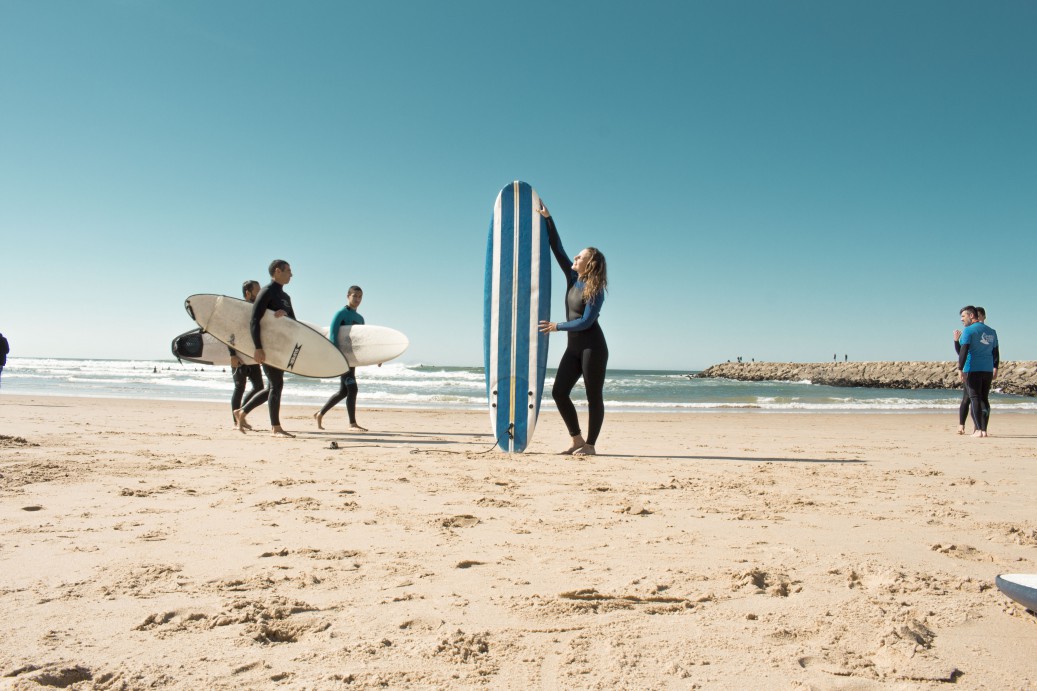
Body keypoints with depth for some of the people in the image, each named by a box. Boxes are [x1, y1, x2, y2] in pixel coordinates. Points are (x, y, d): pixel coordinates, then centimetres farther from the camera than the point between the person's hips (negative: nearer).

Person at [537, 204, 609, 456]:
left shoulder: (595, 291, -12)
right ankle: (577, 440, 12)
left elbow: (586, 322, -18)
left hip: (593, 347, -8)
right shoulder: (573, 278, 7)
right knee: (559, 392, 2)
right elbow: (557, 249, 8)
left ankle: (590, 445, 8)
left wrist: (557, 327, -13)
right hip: (574, 347, 8)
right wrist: (547, 218, 7)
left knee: (593, 396, 0)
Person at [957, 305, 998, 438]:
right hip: (988, 370, 6)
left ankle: (978, 430, -10)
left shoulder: (968, 330, -8)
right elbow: (996, 352, 15)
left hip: (972, 369, -6)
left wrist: (960, 369, -17)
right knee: (984, 399, 9)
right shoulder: (991, 331, 13)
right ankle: (984, 430, 8)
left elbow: (963, 351, -16)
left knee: (975, 398, -6)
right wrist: (995, 369, 21)